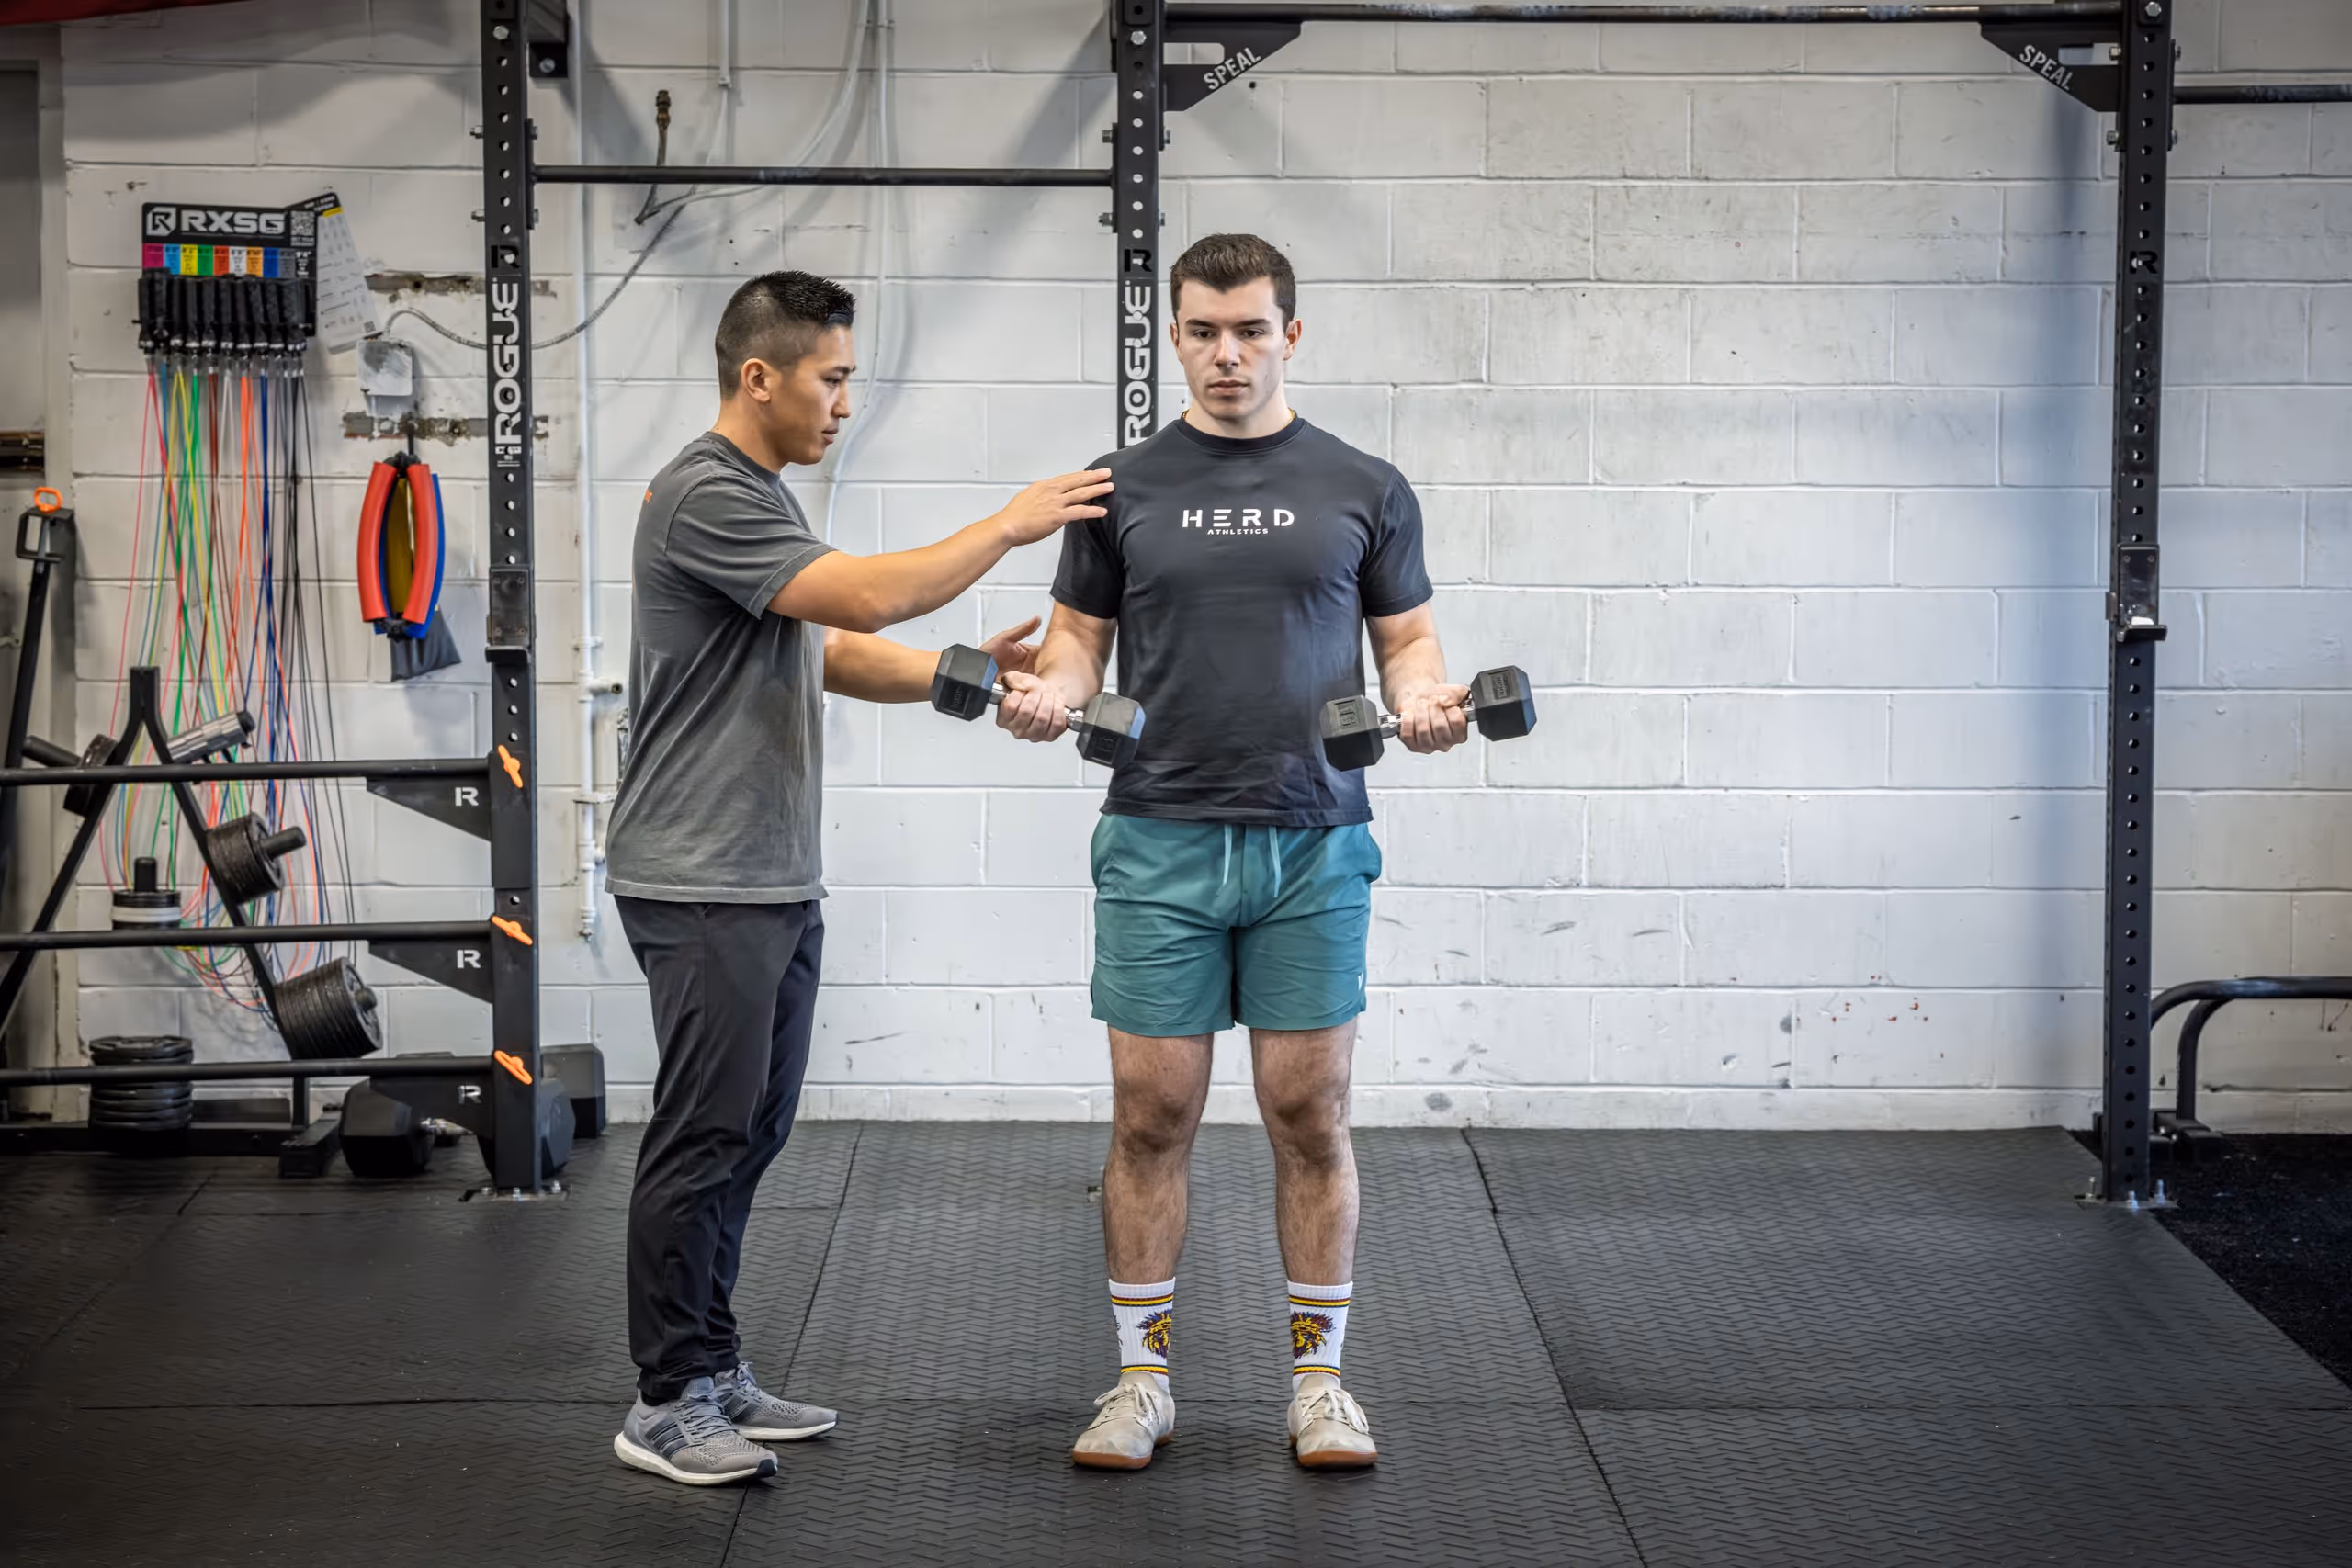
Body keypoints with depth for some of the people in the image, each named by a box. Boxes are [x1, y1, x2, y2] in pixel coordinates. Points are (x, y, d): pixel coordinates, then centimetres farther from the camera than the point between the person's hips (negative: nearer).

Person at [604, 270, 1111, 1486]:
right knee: (703, 1139, -6)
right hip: (701, 888, -11)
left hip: (774, 881, 11)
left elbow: (835, 656, 23)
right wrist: (1010, 527, -14)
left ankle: (713, 1373, 23)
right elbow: (867, 595, -24)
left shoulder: (760, 500, 18)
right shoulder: (706, 499, -17)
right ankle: (665, 1403, 2)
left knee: (749, 1136, 15)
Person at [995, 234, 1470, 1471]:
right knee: (1150, 1115, 3)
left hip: (1313, 850, 0)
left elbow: (1405, 636, 8)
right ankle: (1142, 1378, 14)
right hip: (1160, 846, 0)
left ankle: (1318, 1378, 15)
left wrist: (1423, 702, -14)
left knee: (1311, 1114, 3)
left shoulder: (1362, 489, 5)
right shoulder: (1123, 488, 6)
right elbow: (1082, 638, 8)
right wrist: (1045, 694, -14)